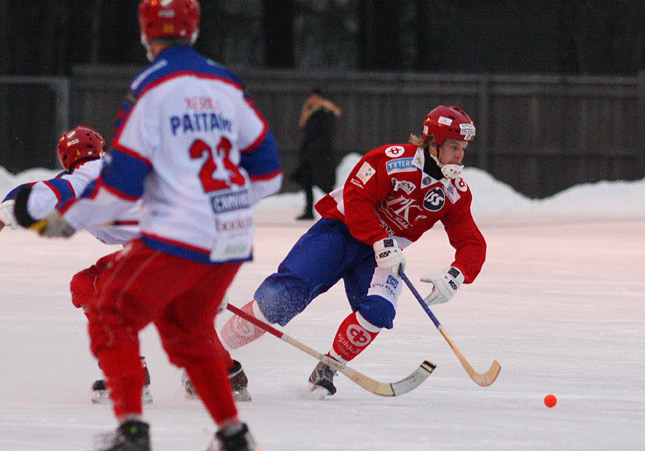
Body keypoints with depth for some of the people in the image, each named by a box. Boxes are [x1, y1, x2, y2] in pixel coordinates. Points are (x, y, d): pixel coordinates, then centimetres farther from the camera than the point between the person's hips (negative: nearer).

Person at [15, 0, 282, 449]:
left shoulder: (152, 88, -8)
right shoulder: (226, 84, 10)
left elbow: (121, 179, -10)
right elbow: (267, 168, 14)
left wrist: (67, 219, 3)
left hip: (180, 235, -7)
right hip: (234, 239, 7)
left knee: (113, 319, 2)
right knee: (188, 329, 25)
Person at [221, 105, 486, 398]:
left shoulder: (456, 192, -2)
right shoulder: (394, 160, -20)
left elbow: (473, 244, -1)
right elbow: (356, 198, -22)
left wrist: (455, 277, -21)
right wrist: (381, 243, -29)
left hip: (383, 254, 5)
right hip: (342, 229, -5)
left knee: (378, 310, -26)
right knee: (284, 295, -21)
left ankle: (328, 369, -4)